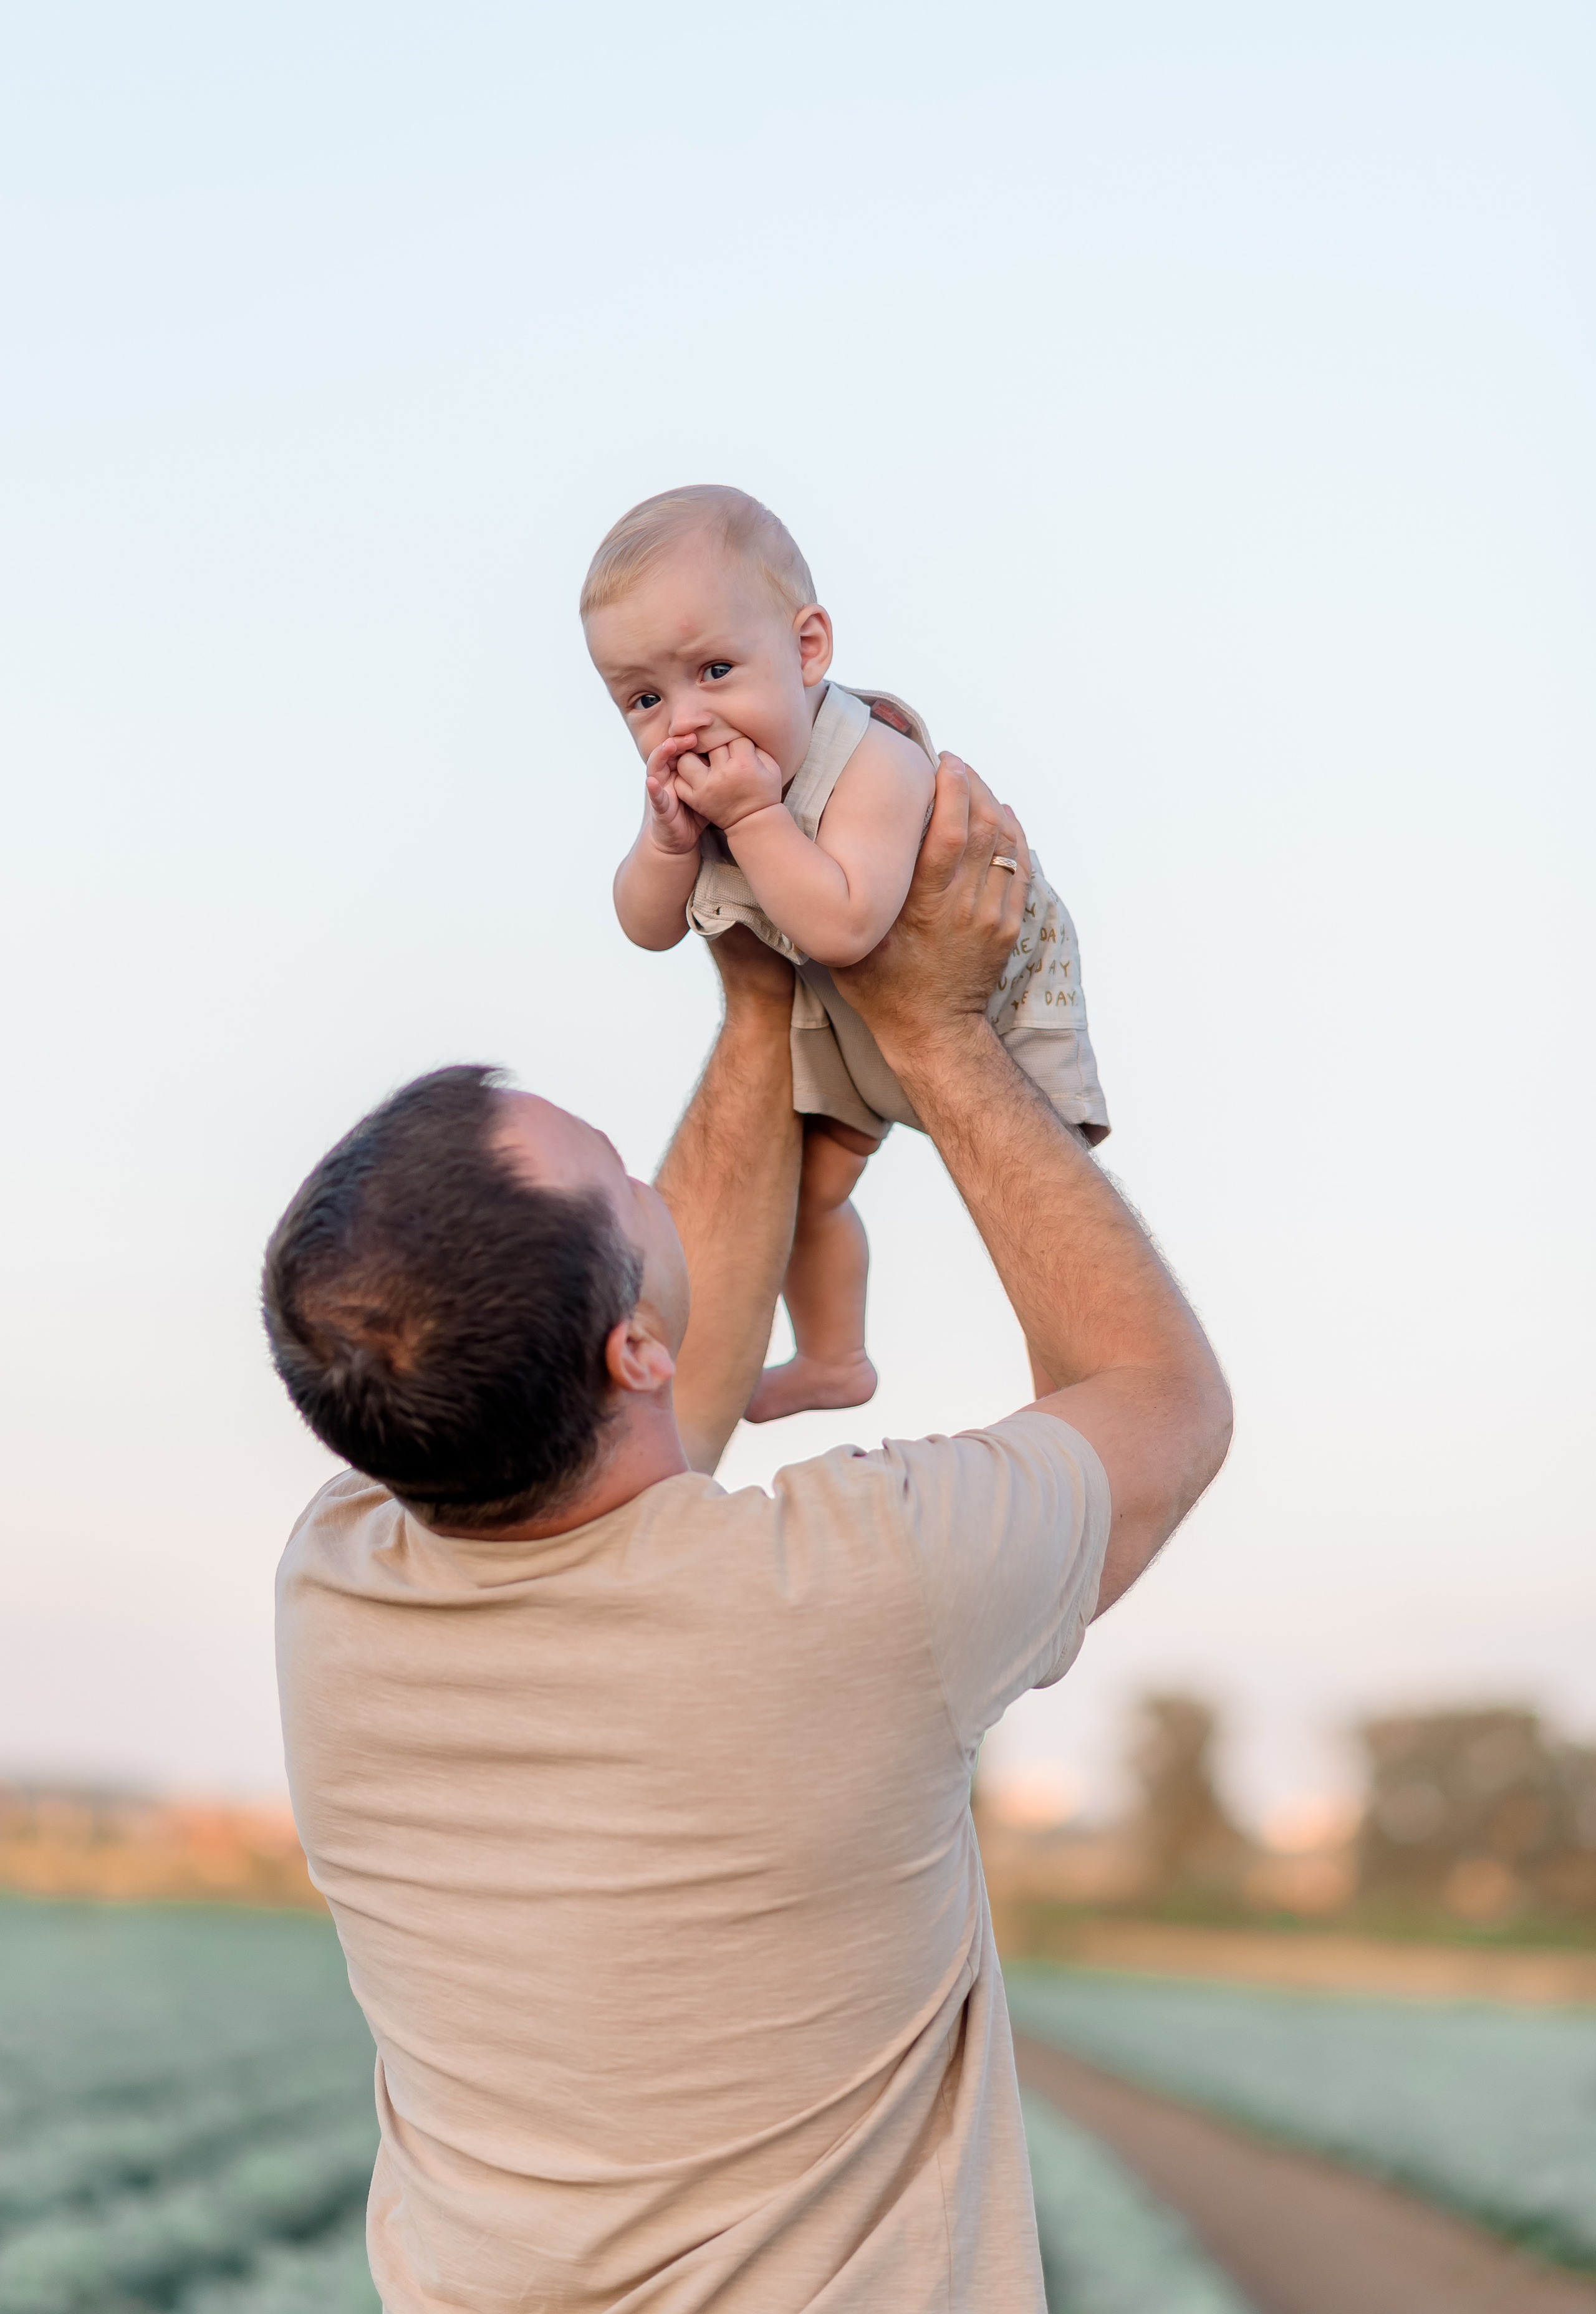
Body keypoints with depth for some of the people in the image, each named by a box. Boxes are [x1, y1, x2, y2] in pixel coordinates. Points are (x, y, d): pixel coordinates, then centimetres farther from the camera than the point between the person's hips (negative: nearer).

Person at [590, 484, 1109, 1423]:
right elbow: (650, 929, -12)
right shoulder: (699, 780, -19)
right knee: (808, 1186, 16)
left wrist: (754, 817, -48)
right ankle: (834, 1361, 41)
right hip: (842, 1019, 7)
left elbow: (844, 927, -52)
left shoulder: (875, 763, -41)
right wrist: (668, 837, -32)